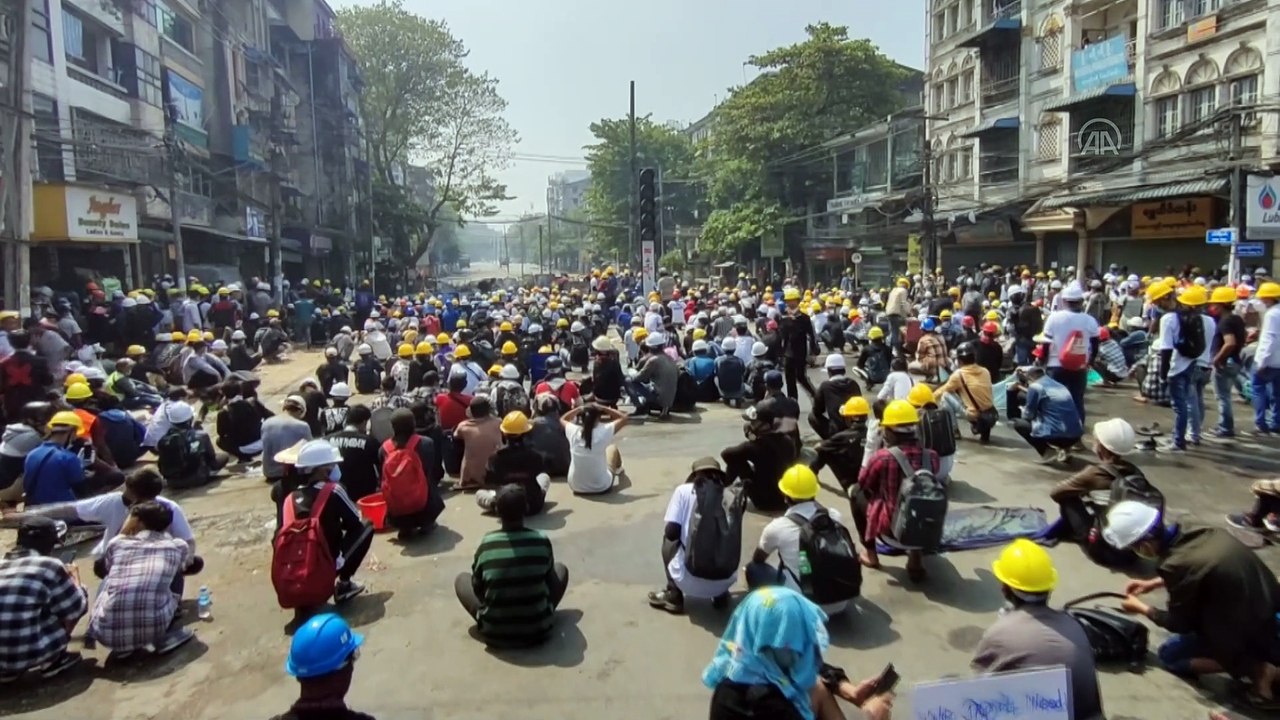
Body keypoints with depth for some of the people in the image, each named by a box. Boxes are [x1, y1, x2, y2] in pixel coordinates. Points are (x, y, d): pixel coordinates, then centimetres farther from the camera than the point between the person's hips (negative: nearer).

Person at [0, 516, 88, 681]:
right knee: (80, 593, 12)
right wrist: (74, 578, 22)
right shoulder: (49, 565, -6)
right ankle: (53, 661, 11)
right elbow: (77, 609, 4)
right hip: (29, 654, -6)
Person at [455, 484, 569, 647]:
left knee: (462, 579, 21)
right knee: (560, 569, 21)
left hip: (494, 634, 0)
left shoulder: (486, 544, -10)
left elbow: (477, 588, 4)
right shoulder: (542, 541, -9)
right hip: (538, 631, 0)